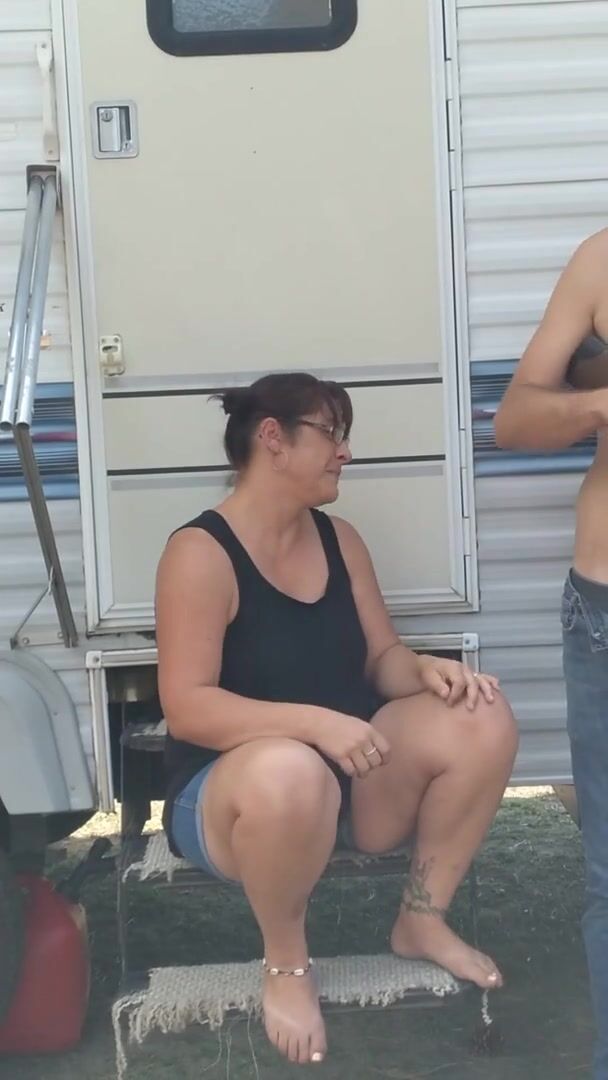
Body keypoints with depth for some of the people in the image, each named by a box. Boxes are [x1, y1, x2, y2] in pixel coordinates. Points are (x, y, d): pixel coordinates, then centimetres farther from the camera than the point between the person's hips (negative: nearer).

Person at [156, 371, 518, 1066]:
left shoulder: (339, 539, 6)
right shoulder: (200, 552, -17)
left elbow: (382, 659, 8)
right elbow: (186, 708, -23)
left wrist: (427, 670, -16)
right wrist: (313, 722, -35)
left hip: (349, 776, 7)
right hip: (231, 791, -6)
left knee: (482, 720, -16)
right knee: (291, 771, -43)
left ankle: (422, 920, 3)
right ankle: (285, 961, -11)